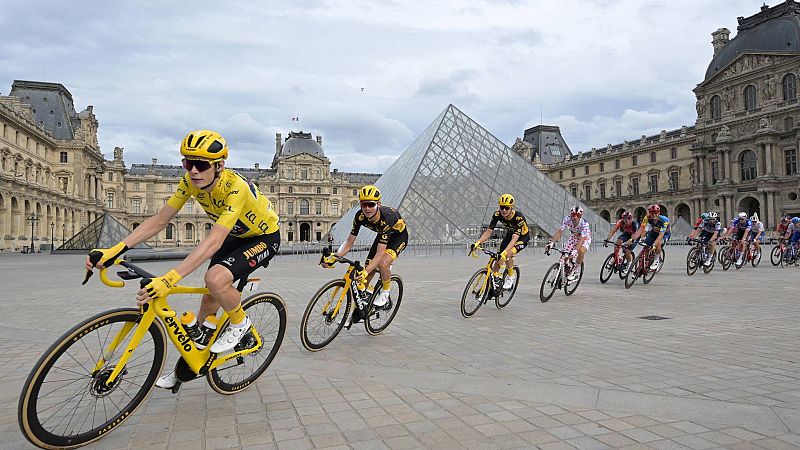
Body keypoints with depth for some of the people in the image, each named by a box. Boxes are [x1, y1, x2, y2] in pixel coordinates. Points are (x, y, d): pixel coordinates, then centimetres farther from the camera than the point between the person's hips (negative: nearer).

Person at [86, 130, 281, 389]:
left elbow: (213, 242, -44)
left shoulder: (235, 188, -36)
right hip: (234, 236, 7)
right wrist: (115, 250, -25)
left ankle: (239, 324, -1)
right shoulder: (191, 182, -15)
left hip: (264, 237, -7)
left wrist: (170, 279, -51)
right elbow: (158, 221, -13)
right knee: (209, 302, 6)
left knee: (215, 279, -30)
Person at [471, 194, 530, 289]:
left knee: (508, 254, -31)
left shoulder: (519, 217, -36)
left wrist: (504, 252, -58)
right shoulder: (497, 214, -22)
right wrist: (477, 243, -36)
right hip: (510, 234, 5)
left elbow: (515, 238, -44)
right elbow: (489, 231, -21)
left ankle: (511, 277, -8)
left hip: (522, 237, -5)